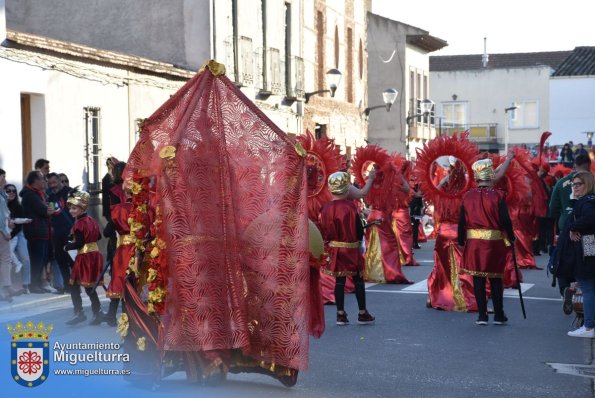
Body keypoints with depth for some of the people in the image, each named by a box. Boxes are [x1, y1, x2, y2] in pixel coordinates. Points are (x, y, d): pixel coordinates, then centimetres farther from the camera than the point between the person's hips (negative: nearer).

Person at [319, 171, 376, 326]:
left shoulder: (325, 208, -3)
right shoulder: (350, 206, -15)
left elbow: (323, 230, 4)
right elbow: (359, 228, -11)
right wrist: (359, 242, 6)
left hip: (334, 250, 4)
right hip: (351, 249, -4)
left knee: (339, 280, 10)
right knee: (358, 280, 7)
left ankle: (341, 314, 11)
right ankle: (362, 314, 14)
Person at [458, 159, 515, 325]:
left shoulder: (468, 196, 0)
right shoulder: (498, 196, -7)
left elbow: (462, 222, 3)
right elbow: (505, 220, -9)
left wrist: (461, 241, 13)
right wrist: (511, 237, 6)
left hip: (473, 243, 2)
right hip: (494, 243, -1)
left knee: (478, 280, 6)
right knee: (495, 280, 9)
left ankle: (482, 316, 7)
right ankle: (499, 316, 13)